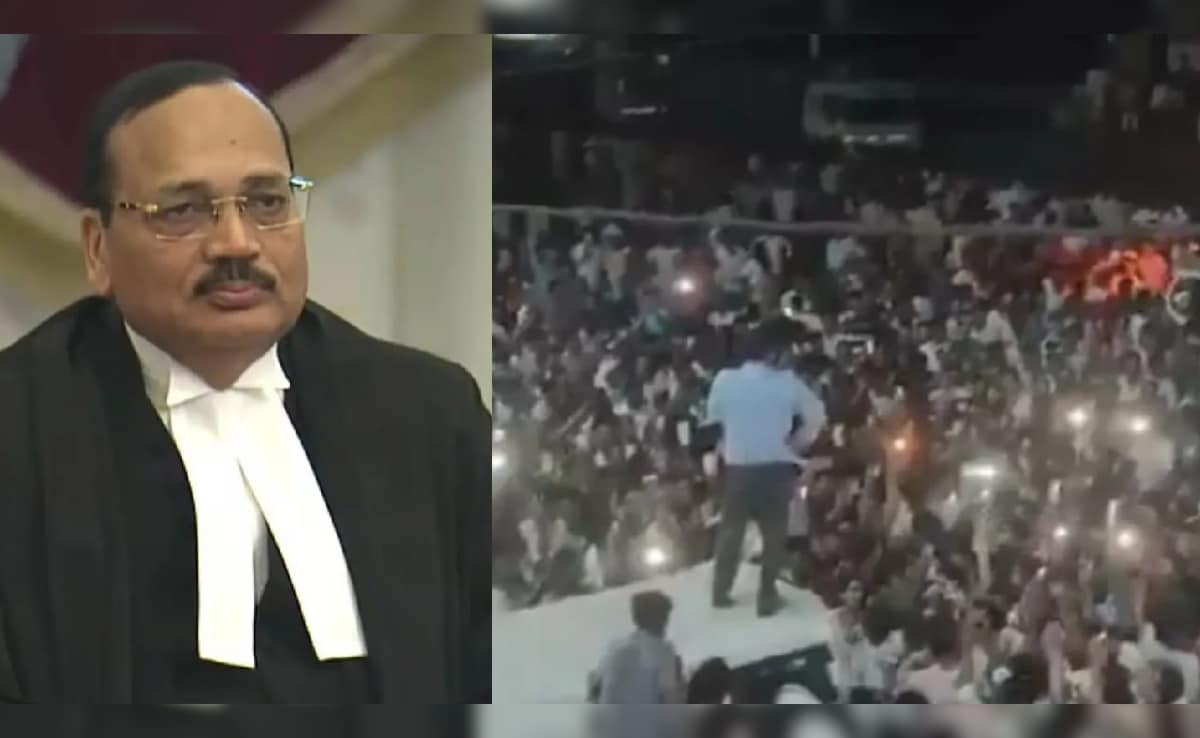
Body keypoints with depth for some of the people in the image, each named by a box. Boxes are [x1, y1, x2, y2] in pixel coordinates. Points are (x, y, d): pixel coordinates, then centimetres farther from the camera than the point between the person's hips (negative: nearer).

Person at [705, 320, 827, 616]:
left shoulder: (724, 380, -5)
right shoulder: (786, 382, -9)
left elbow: (713, 420, 2)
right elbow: (816, 414, -5)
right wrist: (798, 442, 6)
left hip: (737, 466, 2)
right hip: (775, 467, -2)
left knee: (731, 528, 18)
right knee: (773, 532, 12)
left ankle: (720, 591, 23)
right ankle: (767, 596, 13)